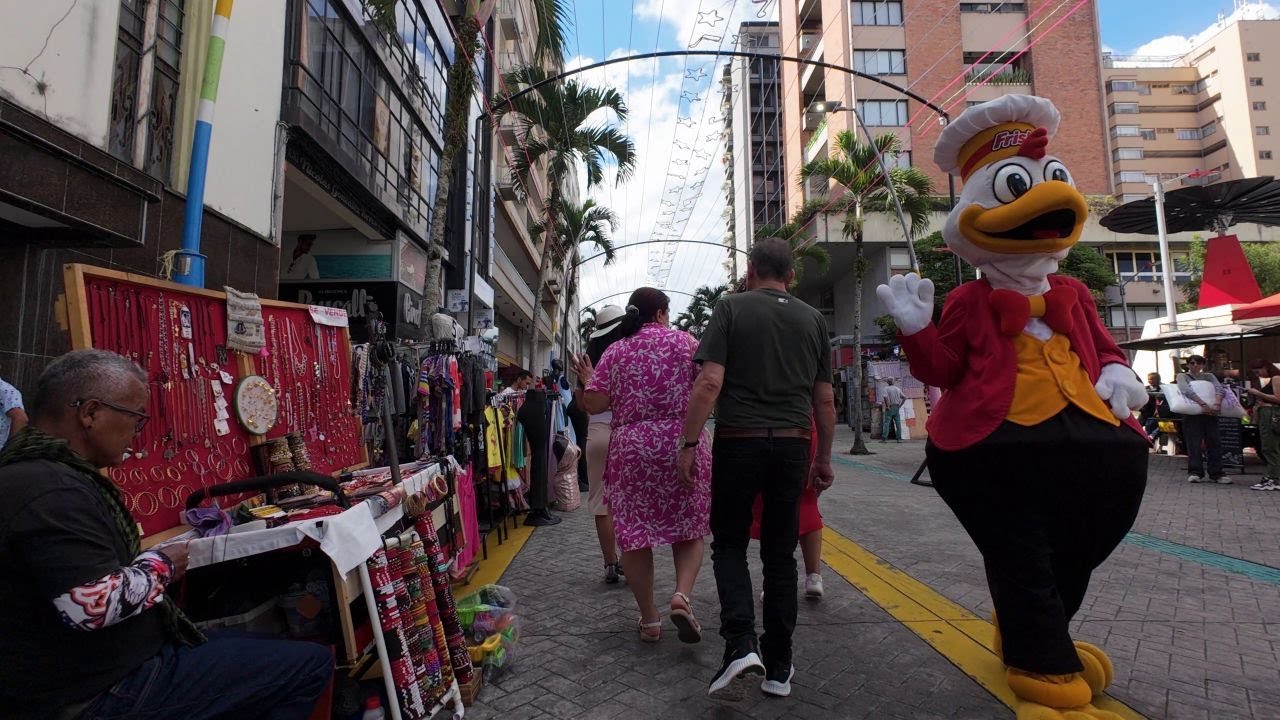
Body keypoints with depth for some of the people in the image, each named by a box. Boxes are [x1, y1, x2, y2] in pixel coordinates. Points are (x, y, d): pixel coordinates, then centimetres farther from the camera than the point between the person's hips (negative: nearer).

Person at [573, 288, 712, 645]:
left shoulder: (615, 351, 8)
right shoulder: (684, 341, 4)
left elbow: (594, 405, 1)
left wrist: (588, 380, 20)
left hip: (630, 449, 1)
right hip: (681, 445, -1)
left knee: (634, 533, 10)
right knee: (688, 527, 14)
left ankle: (649, 619, 17)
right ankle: (682, 595, -7)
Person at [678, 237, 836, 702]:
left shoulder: (732, 308, -1)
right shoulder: (813, 319, 9)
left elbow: (710, 382, -13)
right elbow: (824, 401, 10)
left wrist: (689, 443, -8)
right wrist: (824, 460, 19)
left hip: (739, 441, -3)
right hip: (793, 445, 3)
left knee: (729, 543, 13)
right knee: (780, 552, 13)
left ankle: (741, 646, -3)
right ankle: (778, 667, 21)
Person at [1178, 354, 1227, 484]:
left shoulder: (1209, 376, 16)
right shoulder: (1182, 376, 6)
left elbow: (1219, 388, -2)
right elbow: (1186, 391, -13)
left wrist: (1217, 403, -21)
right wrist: (1203, 403, -25)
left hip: (1211, 414, 3)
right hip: (1192, 413, -3)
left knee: (1214, 443, 1)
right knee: (1194, 444, -5)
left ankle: (1216, 473, 6)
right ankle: (1195, 472, -3)